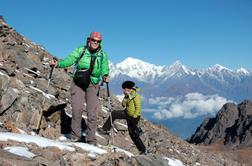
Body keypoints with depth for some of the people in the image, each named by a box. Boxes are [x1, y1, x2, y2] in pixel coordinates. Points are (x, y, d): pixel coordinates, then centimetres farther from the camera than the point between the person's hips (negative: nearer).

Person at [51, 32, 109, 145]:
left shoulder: (103, 55, 6)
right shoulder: (80, 50, 1)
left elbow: (104, 69, 9)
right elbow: (69, 60, -7)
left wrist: (105, 76, -12)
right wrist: (58, 64, -24)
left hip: (93, 85, 1)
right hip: (78, 82, -1)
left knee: (92, 112, -5)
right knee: (77, 109, -11)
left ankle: (91, 139, 5)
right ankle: (76, 135, 5)